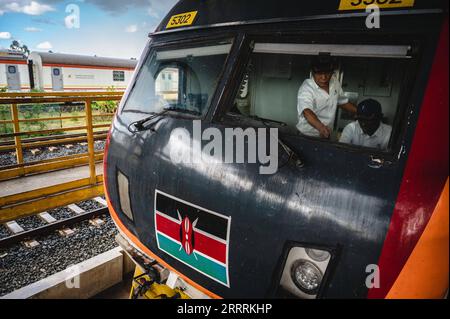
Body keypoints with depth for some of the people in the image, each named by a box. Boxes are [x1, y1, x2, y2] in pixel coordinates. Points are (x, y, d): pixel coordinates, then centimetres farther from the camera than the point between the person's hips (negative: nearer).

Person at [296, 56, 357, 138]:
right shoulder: (306, 89, -21)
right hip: (307, 136, -5)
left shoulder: (334, 81, 0)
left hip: (327, 135, 5)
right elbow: (307, 112, -39)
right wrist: (321, 128, -56)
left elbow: (343, 102, 17)